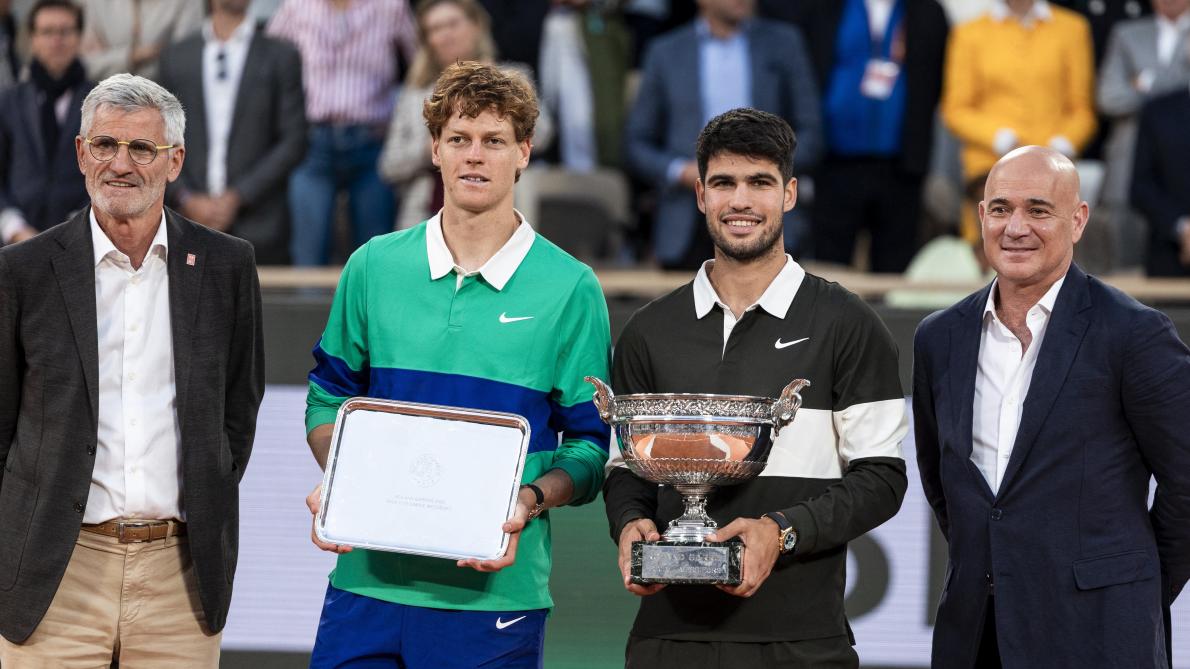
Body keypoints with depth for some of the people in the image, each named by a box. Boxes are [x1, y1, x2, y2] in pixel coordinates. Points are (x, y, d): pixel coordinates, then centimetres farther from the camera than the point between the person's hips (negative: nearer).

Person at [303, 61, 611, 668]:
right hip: (368, 578, 2)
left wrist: (530, 501, -16)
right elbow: (329, 397, 16)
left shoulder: (569, 288, 1)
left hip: (494, 589, -2)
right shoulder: (374, 266, 8)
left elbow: (590, 444, 2)